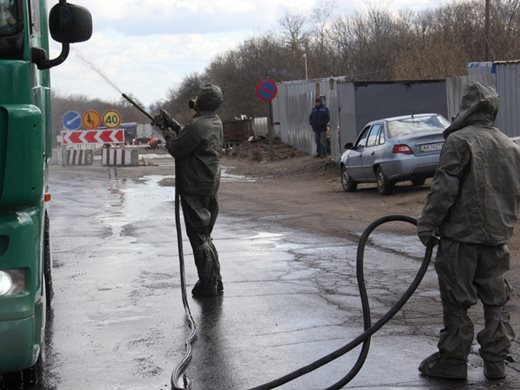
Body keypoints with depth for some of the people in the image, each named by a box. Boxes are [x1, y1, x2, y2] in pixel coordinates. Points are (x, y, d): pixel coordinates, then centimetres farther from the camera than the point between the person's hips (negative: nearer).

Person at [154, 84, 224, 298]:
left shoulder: (198, 125, -20)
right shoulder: (215, 122, 10)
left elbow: (177, 150, -14)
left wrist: (168, 135, 5)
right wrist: (170, 123, 17)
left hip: (194, 188, -9)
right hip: (210, 186, 9)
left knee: (198, 236, -2)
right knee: (205, 235, 18)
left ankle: (208, 284, 2)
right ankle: (215, 281, 22)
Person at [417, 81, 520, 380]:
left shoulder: (459, 141, -12)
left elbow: (444, 189, -16)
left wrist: (427, 224, -8)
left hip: (461, 236, -6)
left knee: (456, 302, 3)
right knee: (496, 301, 14)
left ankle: (453, 361, 11)